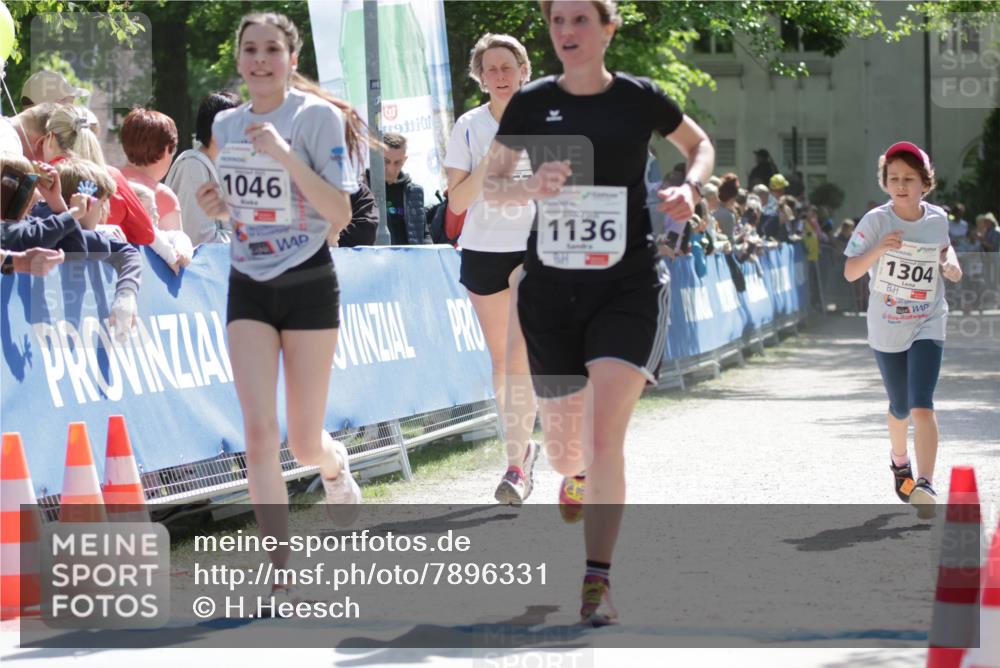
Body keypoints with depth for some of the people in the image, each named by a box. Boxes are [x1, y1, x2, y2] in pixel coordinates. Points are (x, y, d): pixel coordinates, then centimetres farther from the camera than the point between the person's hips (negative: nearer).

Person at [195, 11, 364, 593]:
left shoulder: (318, 116, -9)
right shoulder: (226, 125, 7)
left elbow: (340, 213, -17)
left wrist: (284, 154, -26)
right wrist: (218, 205, -2)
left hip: (308, 287, -3)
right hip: (249, 289, 4)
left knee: (304, 442, 3)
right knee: (259, 433, -12)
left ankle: (336, 466, 42)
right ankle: (280, 575, -8)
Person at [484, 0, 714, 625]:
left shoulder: (640, 98, -1)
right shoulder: (531, 104, 1)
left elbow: (700, 144, 17)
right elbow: (490, 184, 9)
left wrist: (691, 187, -4)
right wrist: (531, 187, -13)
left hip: (629, 287, -2)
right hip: (551, 291, 2)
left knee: (605, 435, -19)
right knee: (564, 450, 11)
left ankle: (598, 580, -13)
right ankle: (575, 475, 51)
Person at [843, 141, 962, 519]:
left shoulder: (937, 219, -4)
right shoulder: (876, 221, -12)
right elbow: (850, 273, -14)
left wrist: (951, 264, -6)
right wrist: (878, 249, -31)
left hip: (928, 326, 0)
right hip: (886, 328, 0)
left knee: (921, 405, -18)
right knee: (900, 406, 16)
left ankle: (925, 484, -25)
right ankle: (899, 462, 46)